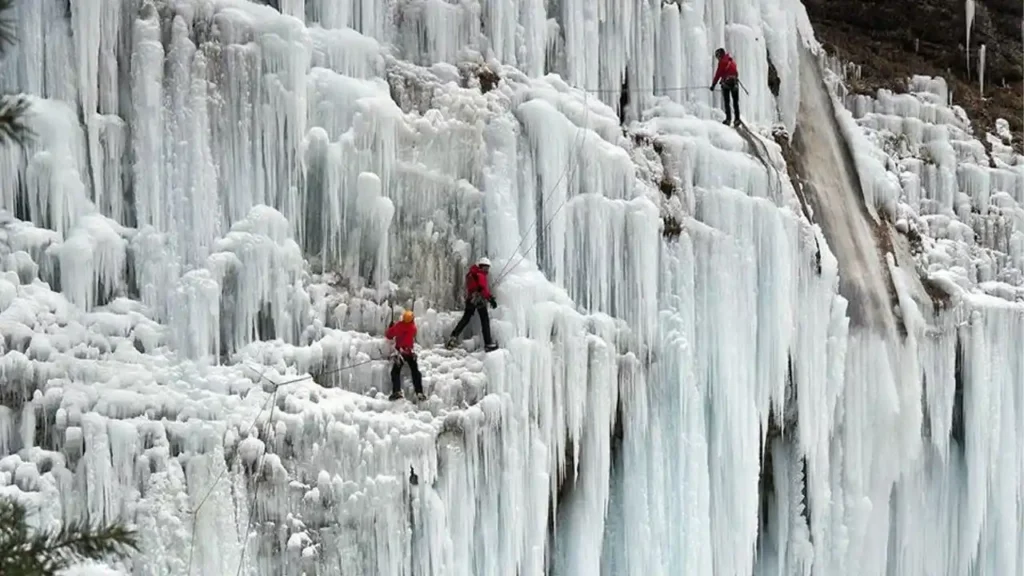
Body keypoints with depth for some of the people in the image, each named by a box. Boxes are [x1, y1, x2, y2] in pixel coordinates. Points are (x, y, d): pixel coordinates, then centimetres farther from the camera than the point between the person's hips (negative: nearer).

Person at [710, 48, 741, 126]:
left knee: (726, 102, -3)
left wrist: (713, 84, -4)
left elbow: (718, 74, -7)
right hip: (735, 83, 6)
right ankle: (737, 119, 2)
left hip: (726, 83, -6)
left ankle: (728, 118, -13)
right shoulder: (732, 61, 18)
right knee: (735, 102, 8)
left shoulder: (722, 62, -4)